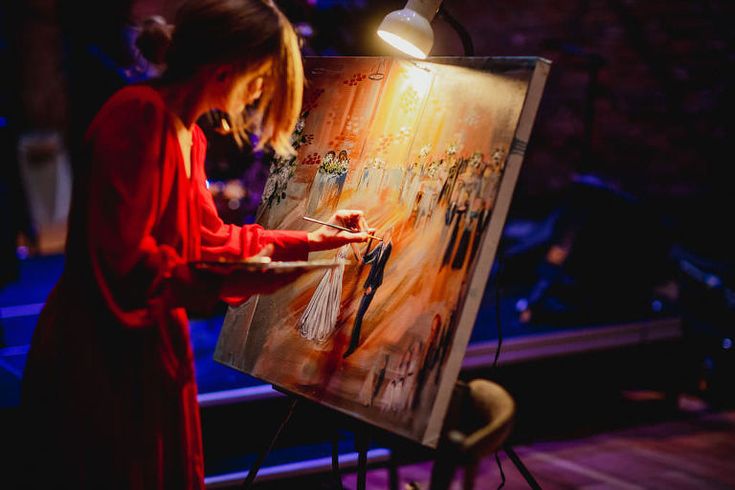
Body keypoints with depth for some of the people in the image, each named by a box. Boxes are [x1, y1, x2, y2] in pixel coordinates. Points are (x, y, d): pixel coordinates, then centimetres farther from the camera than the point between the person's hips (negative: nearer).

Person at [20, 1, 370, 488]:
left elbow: (212, 236, 20)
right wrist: (225, 282, -31)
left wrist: (312, 240, 22)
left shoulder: (188, 136, 11)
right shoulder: (138, 116, -19)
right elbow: (119, 262, -25)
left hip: (152, 353, 9)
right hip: (99, 362, -9)